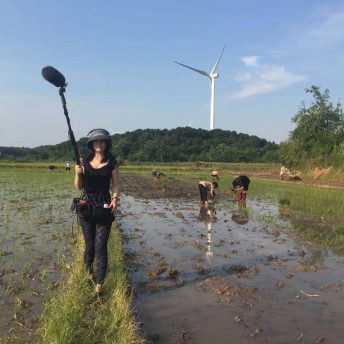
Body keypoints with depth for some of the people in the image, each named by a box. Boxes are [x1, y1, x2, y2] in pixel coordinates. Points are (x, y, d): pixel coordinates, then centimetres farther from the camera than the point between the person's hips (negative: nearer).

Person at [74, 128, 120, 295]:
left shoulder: (112, 162, 0)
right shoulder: (86, 162, 6)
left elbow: (116, 184, -1)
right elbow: (78, 186, 7)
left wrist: (115, 198, -19)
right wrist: (78, 173, -12)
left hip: (104, 207, -2)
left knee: (101, 247, -5)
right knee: (89, 244, 12)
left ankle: (99, 285, 3)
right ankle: (88, 270, 40)